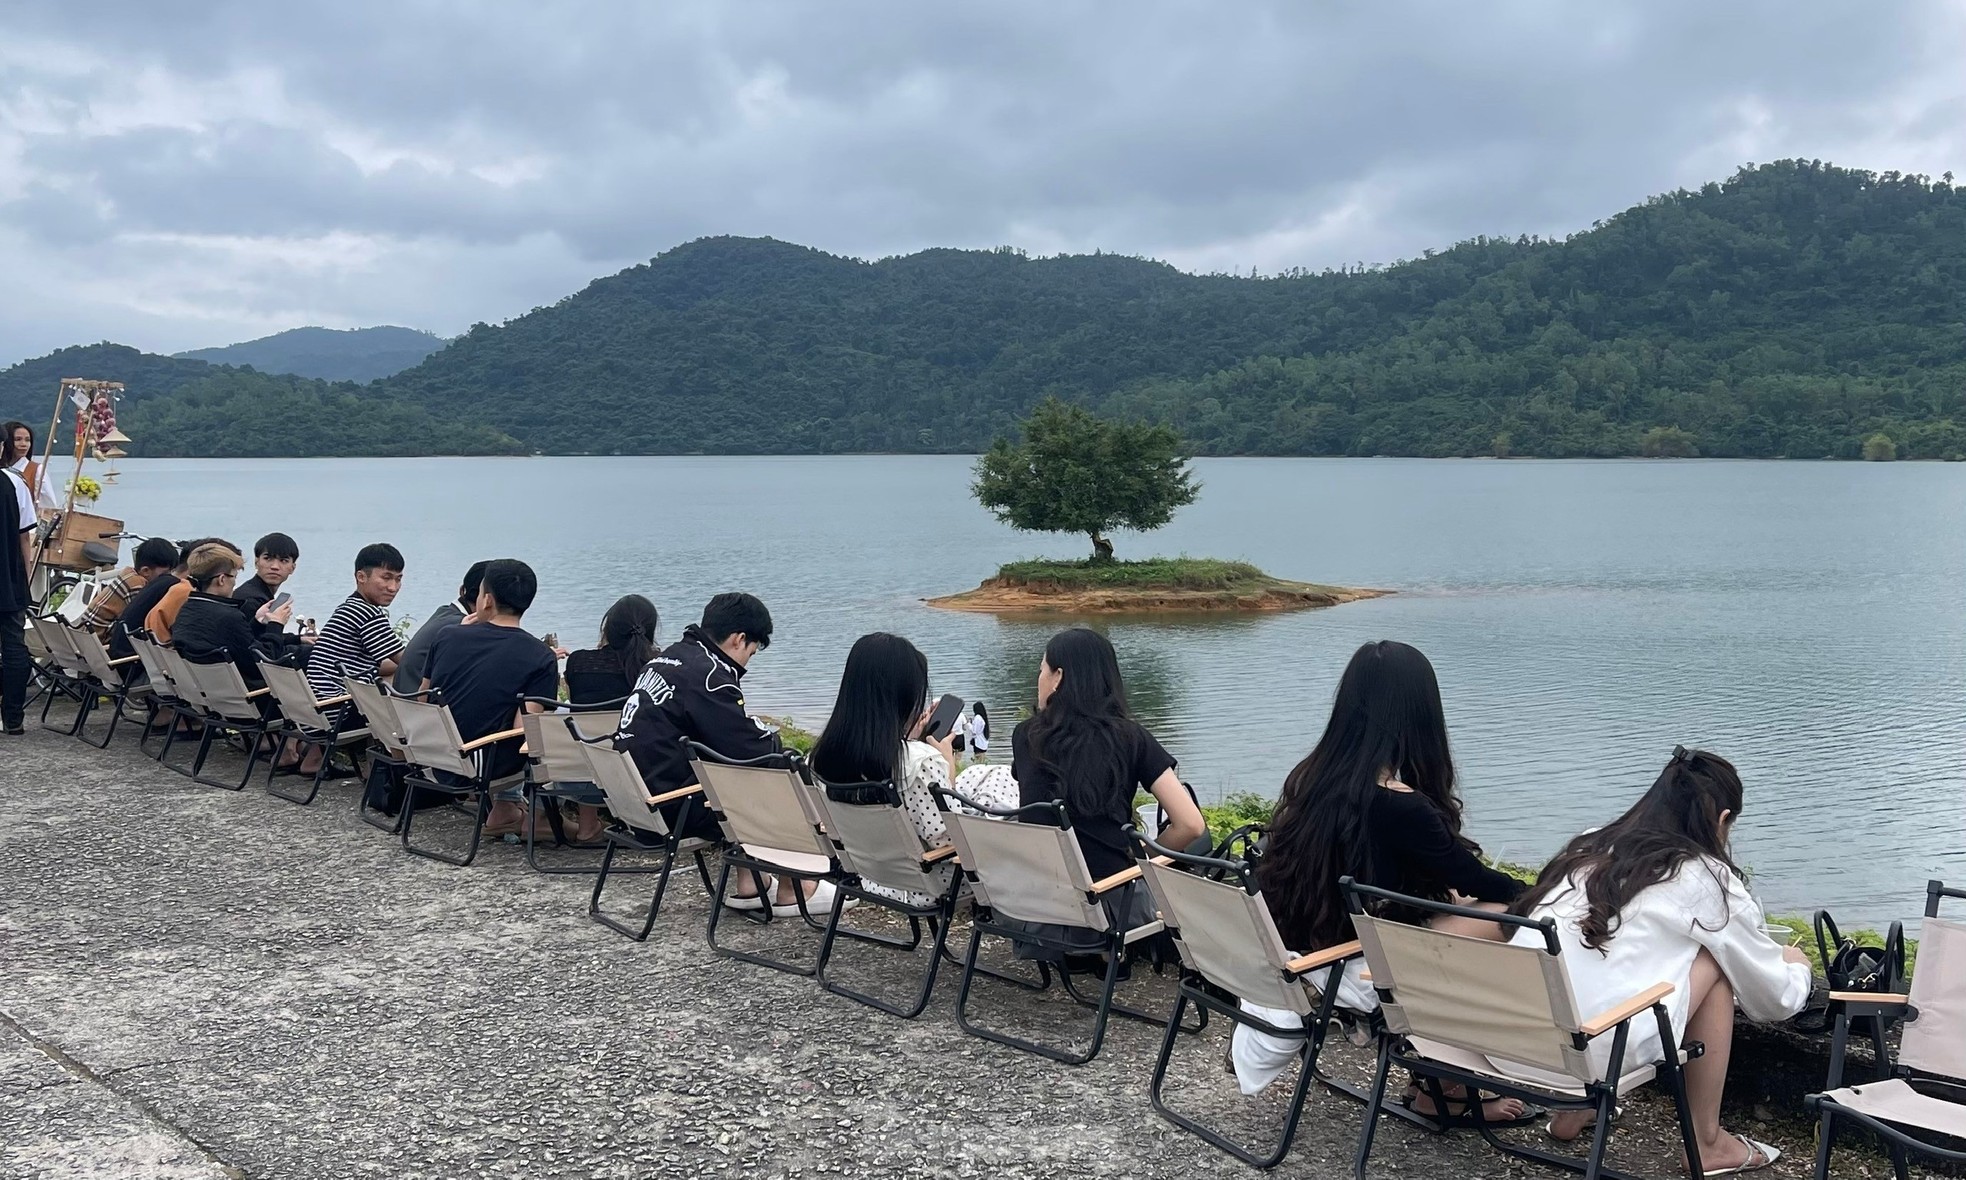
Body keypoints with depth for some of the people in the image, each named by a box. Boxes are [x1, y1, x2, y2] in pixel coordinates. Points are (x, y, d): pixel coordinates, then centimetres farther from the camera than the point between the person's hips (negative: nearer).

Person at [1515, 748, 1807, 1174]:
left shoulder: (1589, 849, 20)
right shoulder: (1708, 879, 6)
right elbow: (1776, 998, 19)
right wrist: (1794, 965, 44)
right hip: (1592, 1054, -6)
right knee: (1714, 959, 15)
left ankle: (1575, 1107, 28)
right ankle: (1706, 1143, 21)